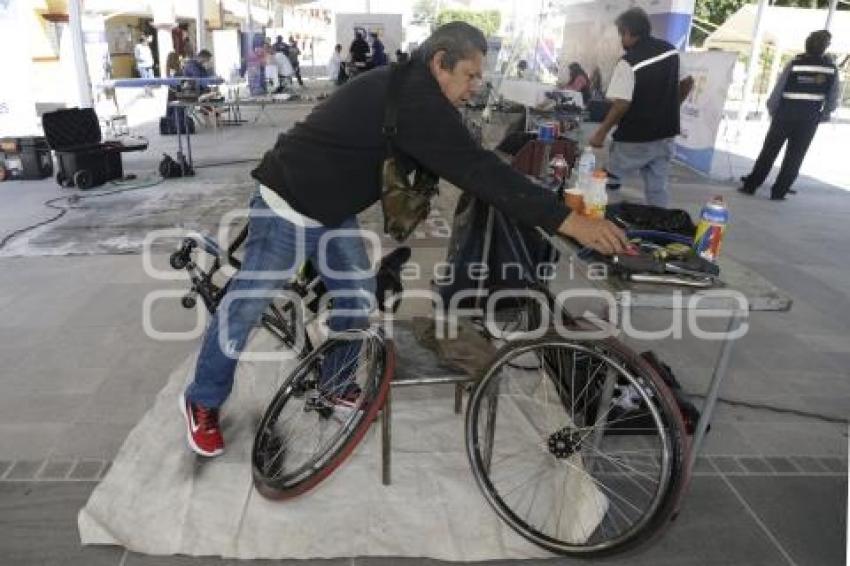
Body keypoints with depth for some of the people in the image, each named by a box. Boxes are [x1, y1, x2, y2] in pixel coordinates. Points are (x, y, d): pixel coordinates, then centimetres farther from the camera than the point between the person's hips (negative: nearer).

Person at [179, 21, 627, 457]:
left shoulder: (405, 89, 7)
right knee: (245, 308, 2)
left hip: (331, 209, 10)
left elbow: (461, 164, 14)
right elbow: (475, 169, -32)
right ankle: (202, 402, 21)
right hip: (288, 207, -10)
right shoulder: (415, 101, -25)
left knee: (356, 298, 10)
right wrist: (567, 221, -33)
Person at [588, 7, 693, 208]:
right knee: (657, 188, 13)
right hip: (665, 135, 7)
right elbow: (688, 82, 14)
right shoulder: (671, 50, 5)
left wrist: (601, 133, -13)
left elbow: (622, 105, -22)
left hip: (635, 140, -7)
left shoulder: (629, 63, -17)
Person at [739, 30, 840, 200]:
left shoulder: (795, 64, -7)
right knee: (794, 157, 8)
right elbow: (832, 99, 1)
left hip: (785, 115, -1)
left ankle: (750, 185, 11)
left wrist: (771, 110, 6)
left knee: (768, 152, 8)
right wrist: (823, 116, 15)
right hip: (809, 120, 1)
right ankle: (778, 192, 6)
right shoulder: (831, 68, -1)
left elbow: (778, 91, -7)